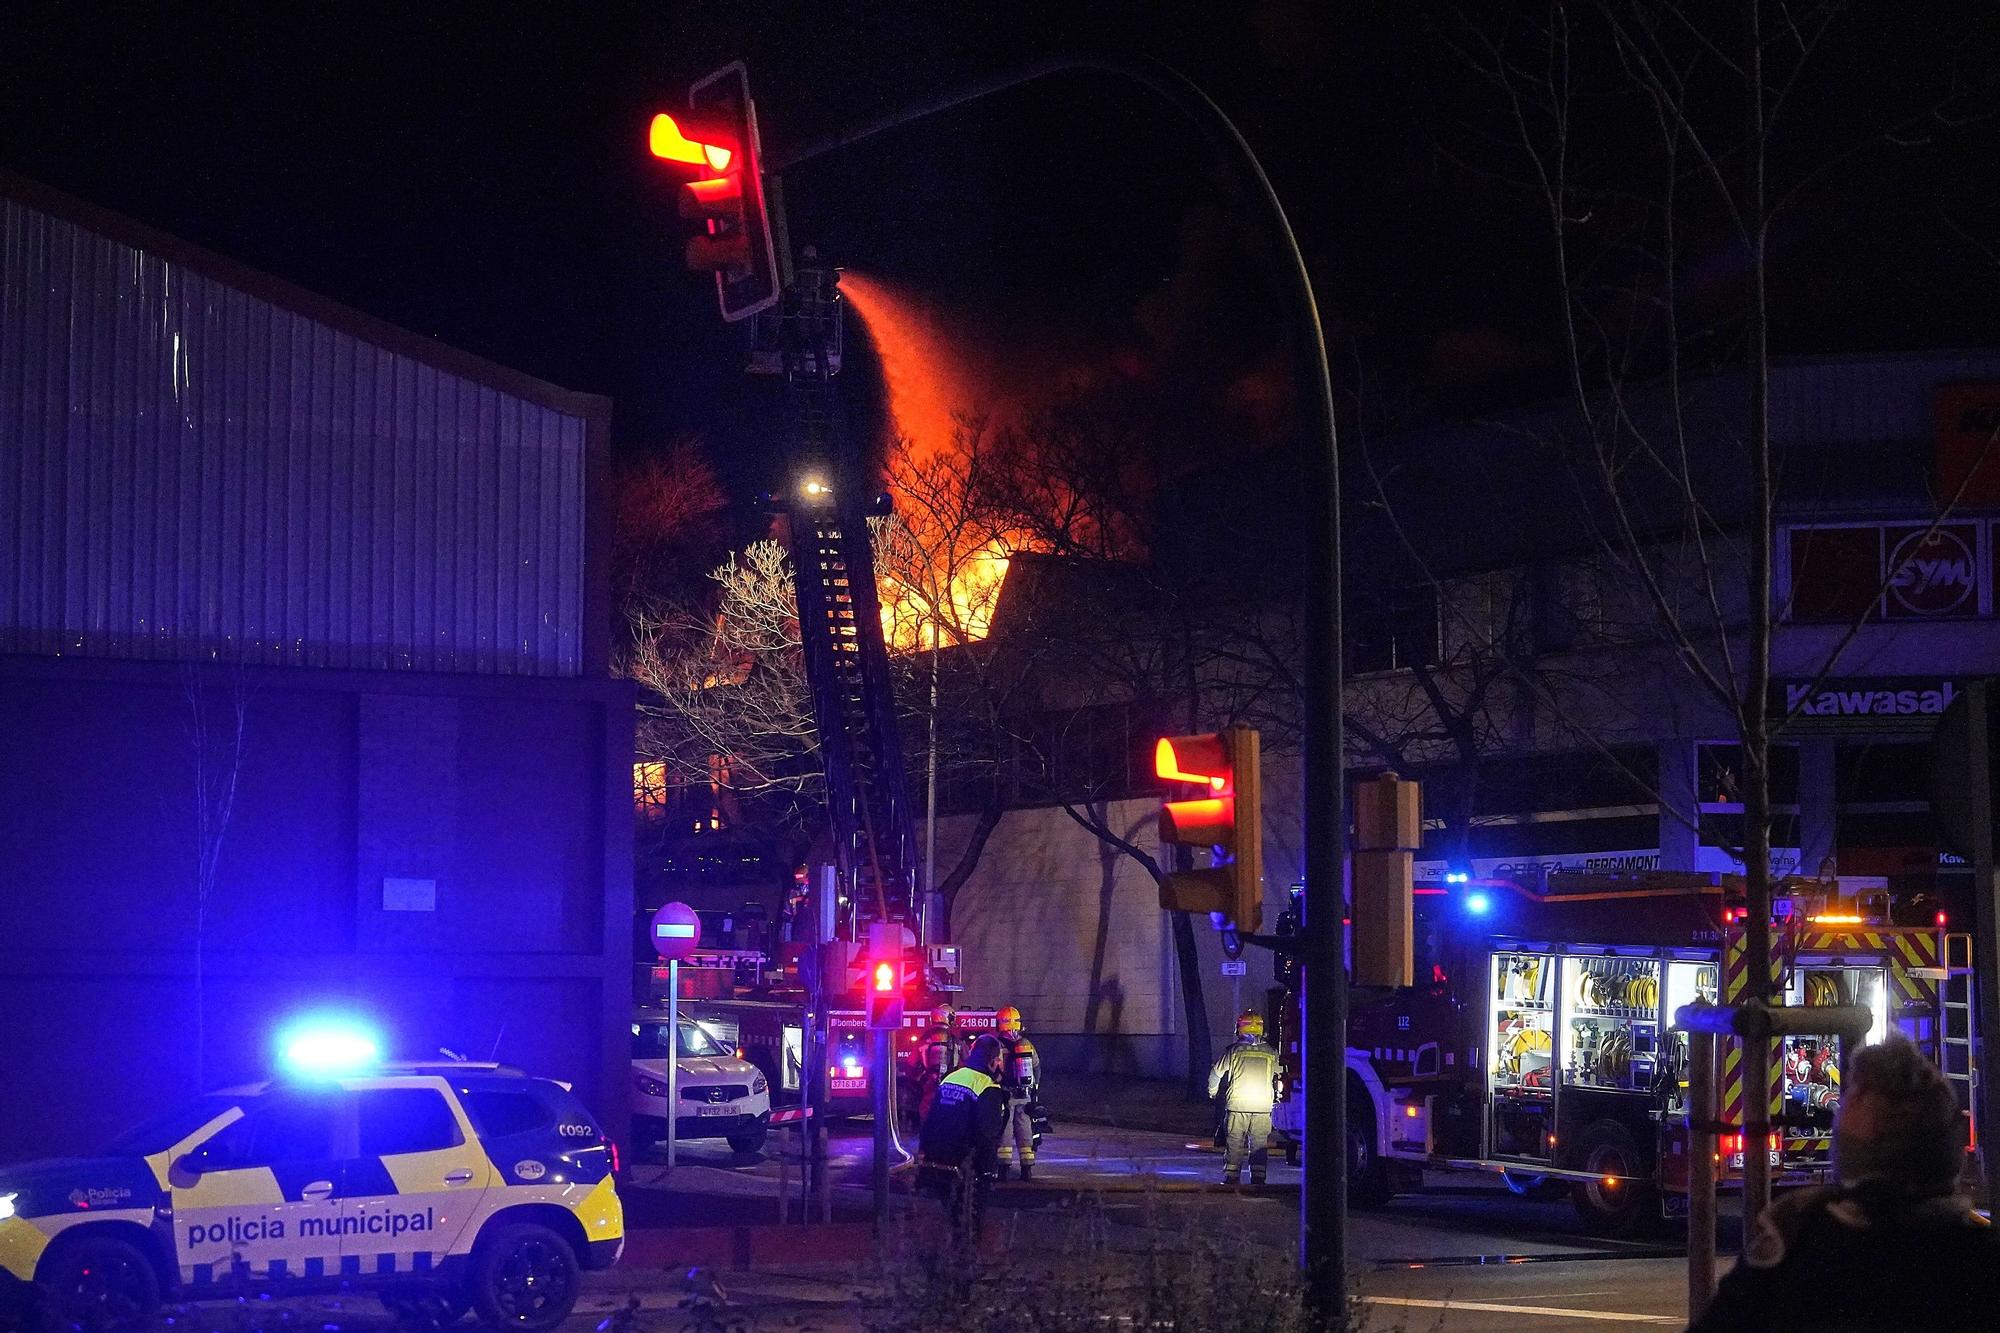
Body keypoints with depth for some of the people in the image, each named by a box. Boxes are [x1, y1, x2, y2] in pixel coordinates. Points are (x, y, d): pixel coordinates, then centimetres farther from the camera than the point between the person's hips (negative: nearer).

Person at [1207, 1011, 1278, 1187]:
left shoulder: (1233, 1051, -2)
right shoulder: (1271, 1054, 2)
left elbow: (1216, 1074, 5)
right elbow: (1278, 1078, 12)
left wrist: (1212, 1093, 22)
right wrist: (1277, 1098, 29)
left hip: (1236, 1106, -1)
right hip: (1263, 1107, 1)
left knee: (1234, 1144, 7)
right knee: (1260, 1145, 8)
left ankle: (1232, 1177, 6)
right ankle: (1258, 1179, 5)